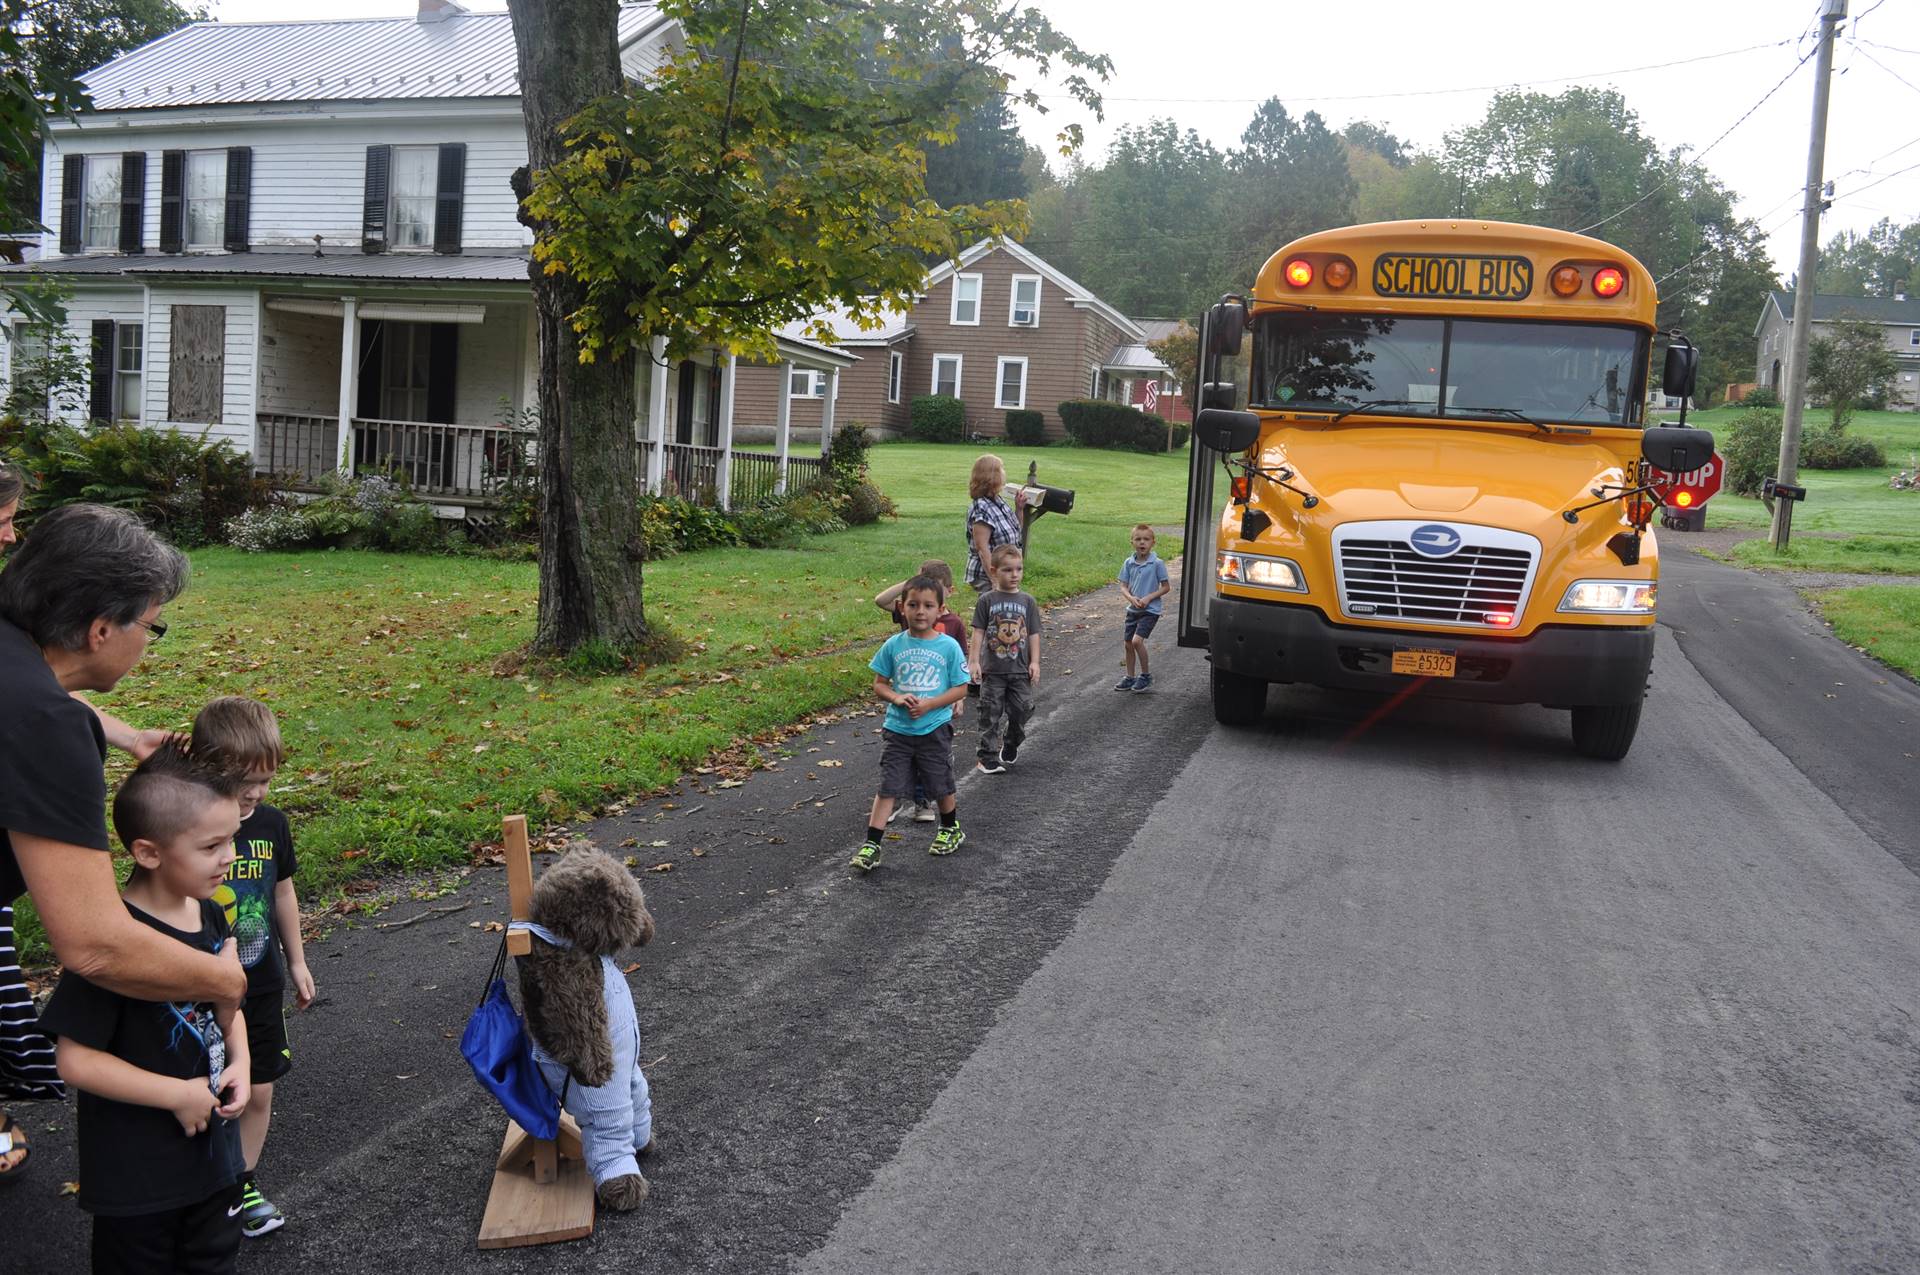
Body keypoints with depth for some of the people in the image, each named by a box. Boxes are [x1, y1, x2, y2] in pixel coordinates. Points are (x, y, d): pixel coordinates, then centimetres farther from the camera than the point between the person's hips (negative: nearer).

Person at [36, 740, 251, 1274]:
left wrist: (239, 1063, -6)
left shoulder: (211, 916, -2)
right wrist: (178, 1095, -20)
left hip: (213, 1148, 6)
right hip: (137, 1176, -6)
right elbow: (75, 1060, -22)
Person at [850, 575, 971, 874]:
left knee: (941, 786, 14)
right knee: (887, 787, 0)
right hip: (898, 729, 1)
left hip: (935, 729, -1)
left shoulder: (949, 647, -7)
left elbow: (961, 689, -5)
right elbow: (879, 684, 4)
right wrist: (897, 698, -17)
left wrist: (929, 704, -18)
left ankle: (951, 828, 39)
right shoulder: (894, 645, -3)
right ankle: (871, 845, 1)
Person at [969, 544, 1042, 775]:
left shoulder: (1027, 601, 3)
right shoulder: (987, 600, -2)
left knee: (1022, 709, 5)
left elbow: (1033, 634, 6)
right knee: (991, 713, 0)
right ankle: (988, 756, 5)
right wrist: (975, 660, -7)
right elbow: (978, 632, -1)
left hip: (1020, 669, 2)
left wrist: (1035, 662, 0)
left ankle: (1011, 745, 30)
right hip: (992, 669, -2)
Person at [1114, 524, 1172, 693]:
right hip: (1133, 609, 5)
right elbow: (1123, 586, 4)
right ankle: (1130, 678, 25)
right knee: (1127, 644, 10)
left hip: (1150, 609, -5)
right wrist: (1131, 598, -16)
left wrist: (1149, 598, -17)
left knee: (1137, 640, -18)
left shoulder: (1157, 563, -11)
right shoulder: (1128, 563, 1)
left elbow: (1166, 587, -6)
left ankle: (1146, 675, 0)